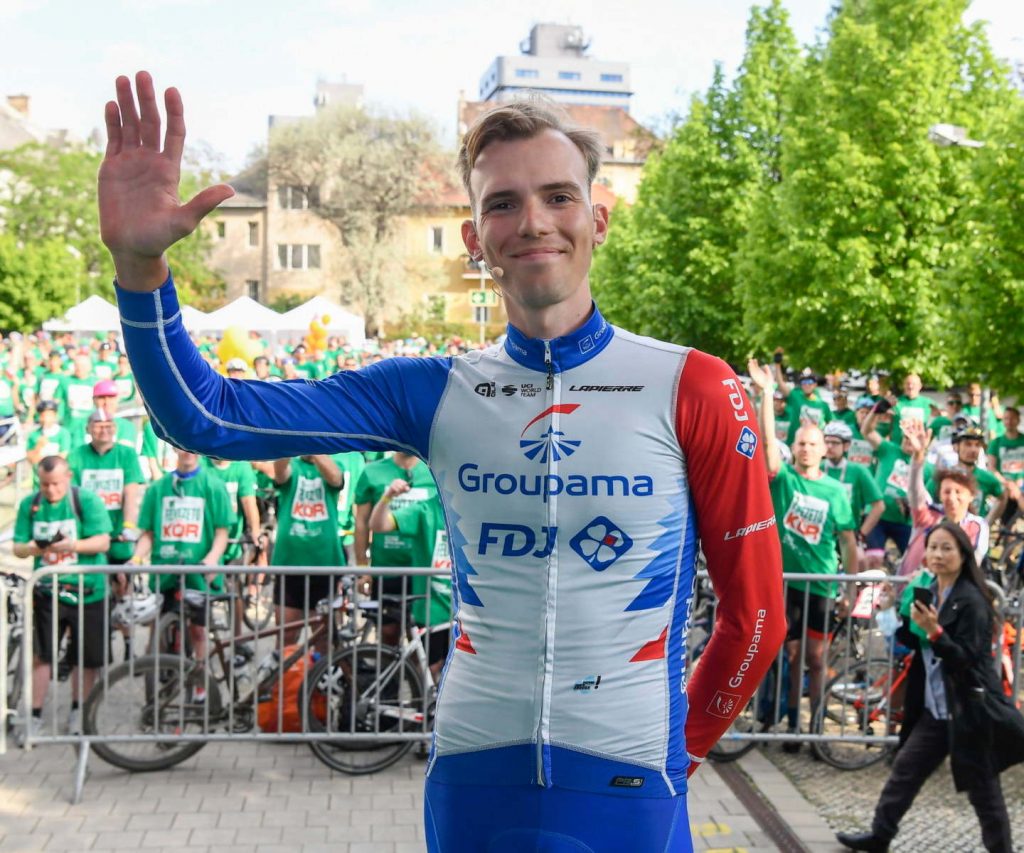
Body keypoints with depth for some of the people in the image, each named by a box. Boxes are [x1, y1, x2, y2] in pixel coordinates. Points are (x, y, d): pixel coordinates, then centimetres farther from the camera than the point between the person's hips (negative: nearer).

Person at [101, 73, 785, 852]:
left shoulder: (693, 392, -10)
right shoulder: (434, 394, -4)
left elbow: (756, 615, -2)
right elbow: (208, 417, -10)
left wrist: (680, 749, 7)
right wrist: (140, 263, -24)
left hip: (627, 783, -2)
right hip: (470, 772, 3)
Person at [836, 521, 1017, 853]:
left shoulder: (971, 601, -17)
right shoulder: (929, 592, 5)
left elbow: (966, 658, -20)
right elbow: (916, 642, 12)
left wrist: (934, 631, -32)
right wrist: (899, 618, -4)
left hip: (968, 710, -8)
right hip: (934, 708, 8)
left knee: (982, 789, 5)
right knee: (905, 768, 16)